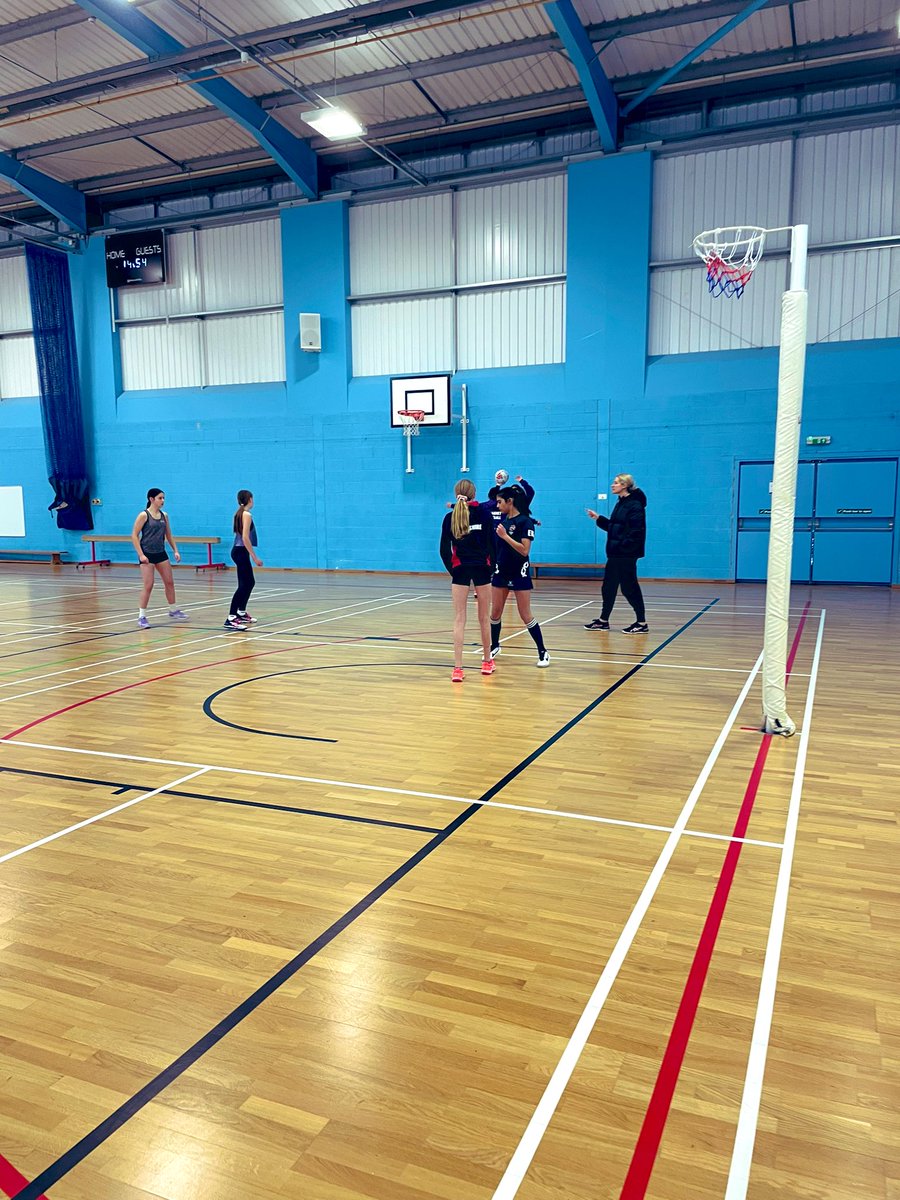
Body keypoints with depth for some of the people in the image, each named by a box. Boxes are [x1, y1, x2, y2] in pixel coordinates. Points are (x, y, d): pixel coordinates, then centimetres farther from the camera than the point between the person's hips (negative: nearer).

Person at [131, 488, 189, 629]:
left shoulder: (164, 515, 7)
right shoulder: (144, 515, -10)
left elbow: (168, 535, 16)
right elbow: (134, 535, -11)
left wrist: (175, 550, 8)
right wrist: (141, 554, -17)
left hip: (161, 553, 6)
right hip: (147, 554, -6)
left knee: (169, 582, 11)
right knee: (148, 585, -8)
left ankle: (174, 611, 27)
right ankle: (142, 616, 2)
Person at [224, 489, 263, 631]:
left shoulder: (240, 513, 13)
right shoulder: (247, 514, -14)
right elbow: (245, 537, -21)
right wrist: (255, 557, -21)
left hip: (239, 551, 10)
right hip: (241, 552, -10)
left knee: (250, 582, 20)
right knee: (243, 585, -12)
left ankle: (241, 613, 30)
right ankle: (231, 619, -17)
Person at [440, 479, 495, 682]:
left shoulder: (450, 517, 1)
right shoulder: (484, 514, -1)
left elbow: (444, 550, 0)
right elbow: (492, 544, -3)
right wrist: (492, 567, 9)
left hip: (460, 569, 0)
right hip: (482, 568, 0)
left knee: (459, 619, 2)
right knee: (484, 618, 12)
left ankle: (457, 668, -6)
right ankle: (487, 662, 25)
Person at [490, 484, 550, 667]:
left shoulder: (525, 521, -15)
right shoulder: (502, 518, 5)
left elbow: (525, 550, -23)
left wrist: (505, 536, -24)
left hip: (519, 573, -6)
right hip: (501, 571, 6)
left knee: (526, 616, -3)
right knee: (495, 613, 10)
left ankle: (543, 652, 7)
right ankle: (494, 647, 28)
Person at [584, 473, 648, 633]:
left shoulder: (634, 505, -13)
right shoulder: (621, 503, 16)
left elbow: (636, 530, -21)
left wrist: (623, 546, -24)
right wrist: (598, 518, 12)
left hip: (626, 554, -9)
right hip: (615, 553, 9)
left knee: (629, 587, -3)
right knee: (608, 587, 13)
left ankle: (642, 623, 7)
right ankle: (603, 620, 22)